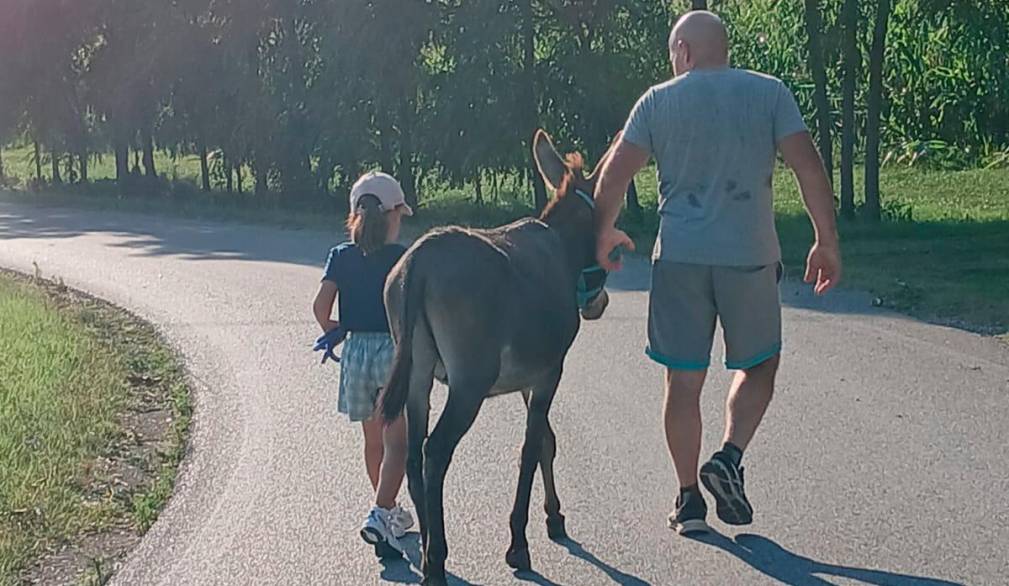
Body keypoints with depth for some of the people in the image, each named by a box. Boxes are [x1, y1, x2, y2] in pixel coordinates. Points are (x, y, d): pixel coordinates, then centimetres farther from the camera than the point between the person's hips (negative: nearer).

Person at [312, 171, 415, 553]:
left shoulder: (341, 257, 1)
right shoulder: (404, 258, -7)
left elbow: (321, 306, -8)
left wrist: (334, 334, 9)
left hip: (356, 351, 4)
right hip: (396, 351, -4)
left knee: (374, 440, 18)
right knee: (396, 443, -2)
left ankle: (389, 511, 32)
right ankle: (380, 515, -18)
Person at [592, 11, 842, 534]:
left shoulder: (658, 102, 4)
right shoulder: (769, 93, 3)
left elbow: (614, 175, 2)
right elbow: (809, 168, -4)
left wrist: (604, 233, 17)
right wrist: (827, 242, 2)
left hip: (679, 256, 1)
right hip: (750, 255, 0)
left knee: (683, 379, 8)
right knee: (759, 365, 17)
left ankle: (689, 500, 12)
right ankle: (729, 457, -4)